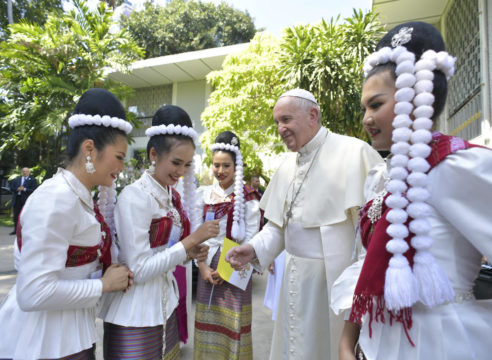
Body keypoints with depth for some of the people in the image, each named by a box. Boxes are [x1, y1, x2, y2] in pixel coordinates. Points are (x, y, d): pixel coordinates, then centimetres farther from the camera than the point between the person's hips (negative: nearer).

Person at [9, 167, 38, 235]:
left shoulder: (32, 180, 0)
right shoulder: (17, 179, 15)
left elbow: (34, 190, -9)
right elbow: (11, 188, 11)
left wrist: (24, 189, -19)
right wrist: (17, 189, -9)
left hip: (26, 200, -5)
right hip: (17, 199, 5)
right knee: (16, 216, 10)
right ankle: (15, 230, 19)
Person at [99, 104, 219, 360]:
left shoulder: (173, 196, 3)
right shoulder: (134, 196, -19)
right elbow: (139, 270, -21)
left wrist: (190, 253, -7)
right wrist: (192, 239, -22)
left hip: (165, 308, 7)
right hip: (136, 318, -7)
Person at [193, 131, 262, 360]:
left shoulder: (247, 197, -6)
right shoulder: (204, 195, 5)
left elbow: (250, 238, -8)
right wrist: (203, 266, -5)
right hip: (208, 268, 3)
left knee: (232, 325, 7)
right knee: (208, 325, 14)